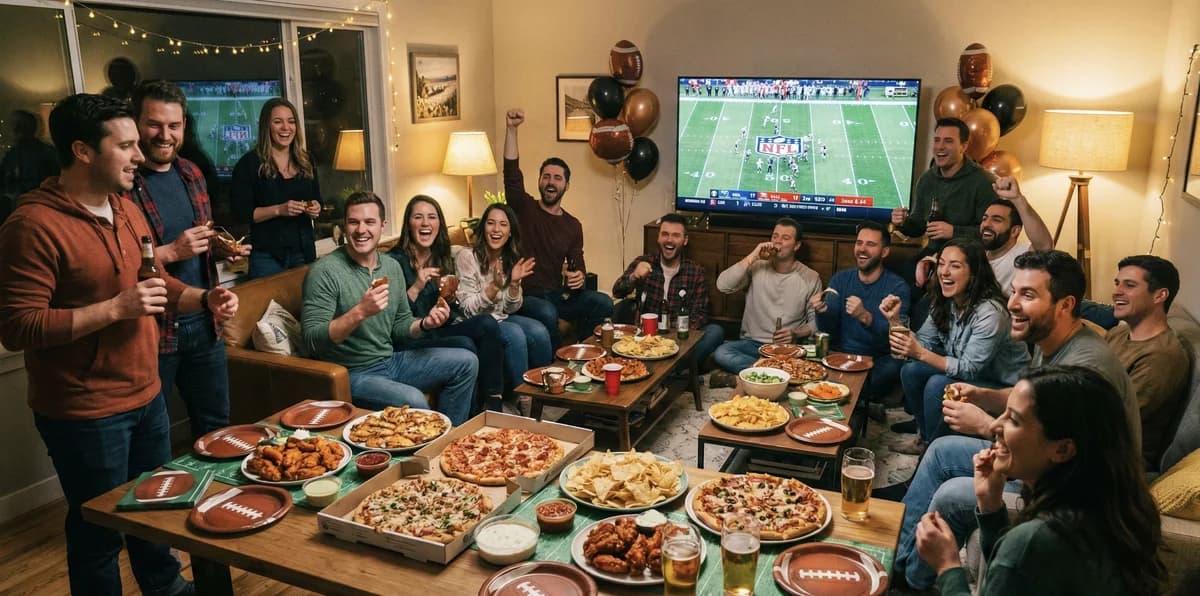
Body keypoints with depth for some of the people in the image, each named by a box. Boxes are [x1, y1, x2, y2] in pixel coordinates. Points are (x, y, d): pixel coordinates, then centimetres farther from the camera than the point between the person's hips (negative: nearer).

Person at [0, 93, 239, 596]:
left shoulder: (128, 210, 7)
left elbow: (156, 283, 17)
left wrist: (205, 299, -1)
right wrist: (115, 309, -27)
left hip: (147, 395, 8)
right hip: (84, 414, -8)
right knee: (100, 529, 10)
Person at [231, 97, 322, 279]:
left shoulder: (306, 161, 9)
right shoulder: (250, 163, -5)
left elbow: (317, 200, 18)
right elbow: (241, 212, -9)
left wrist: (316, 209, -5)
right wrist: (279, 210, -21)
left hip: (305, 251, 4)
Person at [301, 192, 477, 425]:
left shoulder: (392, 267, 7)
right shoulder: (325, 271, -15)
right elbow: (312, 341, -21)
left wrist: (424, 324, -6)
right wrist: (360, 312, -33)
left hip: (391, 361, 8)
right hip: (352, 374, -7)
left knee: (466, 362, 2)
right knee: (413, 401, -32)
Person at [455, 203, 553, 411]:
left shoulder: (511, 259, 5)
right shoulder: (467, 257, -14)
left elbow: (511, 309, 5)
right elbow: (467, 308, -14)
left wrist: (515, 283, -14)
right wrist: (495, 286, -27)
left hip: (500, 318, 6)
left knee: (539, 331, -21)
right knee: (515, 334, -30)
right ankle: (525, 399, -16)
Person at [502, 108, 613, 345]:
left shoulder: (573, 226, 11)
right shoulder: (524, 209, 2)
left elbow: (578, 267, 12)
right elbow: (512, 173, -14)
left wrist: (579, 277, -13)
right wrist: (511, 129, -22)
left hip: (557, 295, 4)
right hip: (523, 296, -4)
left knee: (603, 303, -20)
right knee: (547, 313, -36)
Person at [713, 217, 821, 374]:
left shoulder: (810, 278, 3)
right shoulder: (756, 267, 3)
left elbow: (816, 321, 6)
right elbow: (722, 285, -13)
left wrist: (795, 333, -15)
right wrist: (752, 257, -15)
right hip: (752, 343, 2)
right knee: (721, 353, -30)